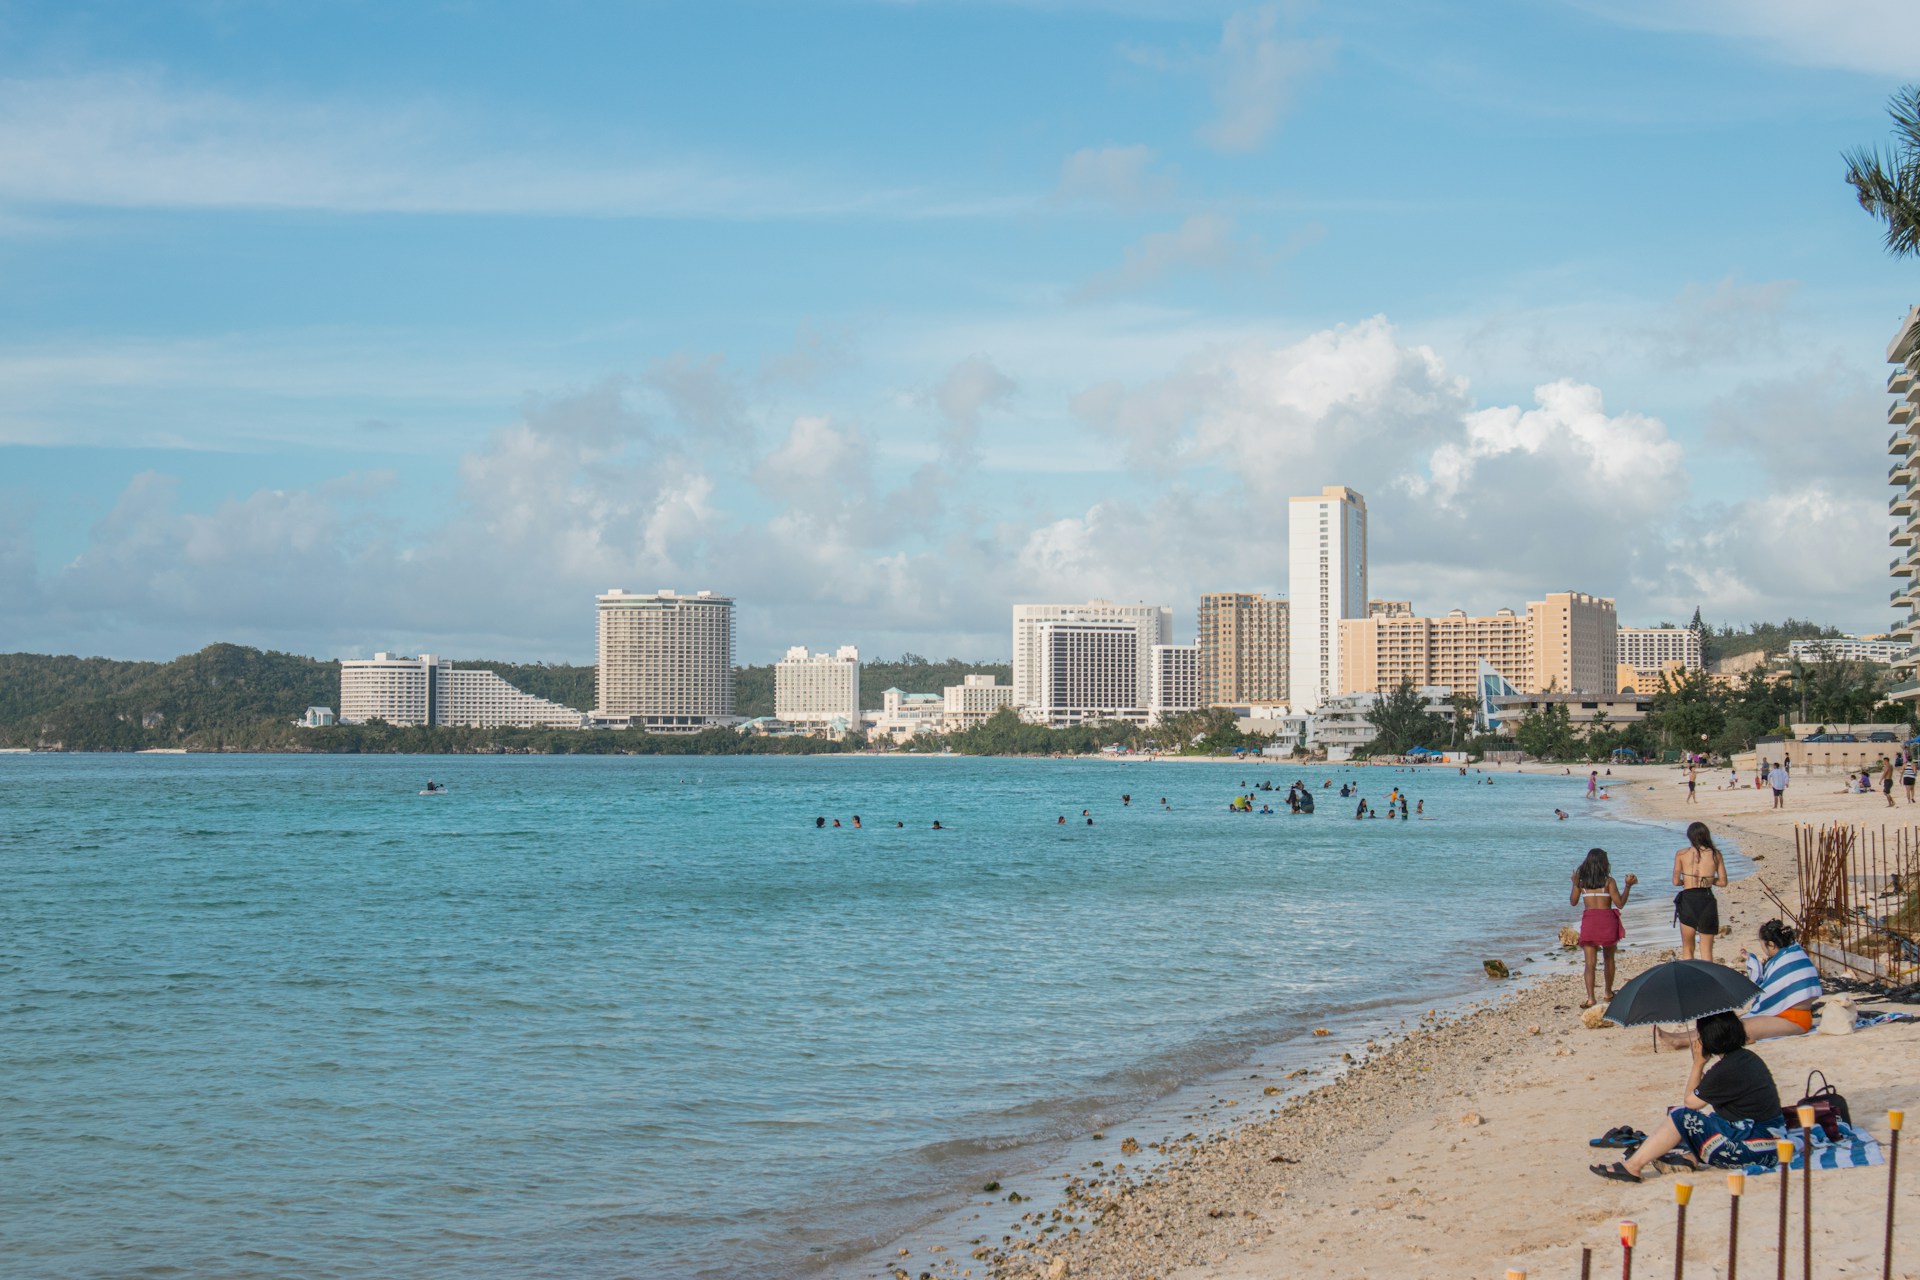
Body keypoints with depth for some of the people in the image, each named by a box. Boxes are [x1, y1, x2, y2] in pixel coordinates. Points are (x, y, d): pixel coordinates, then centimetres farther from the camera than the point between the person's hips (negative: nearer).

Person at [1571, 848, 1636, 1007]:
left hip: (1588, 920, 1)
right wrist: (1628, 886, 4)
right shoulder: (1608, 881, -5)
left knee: (1590, 962, -3)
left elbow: (1573, 902, 13)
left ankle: (1590, 998, -16)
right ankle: (1608, 992, 32)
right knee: (1609, 958, 21)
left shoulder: (1581, 881, 2)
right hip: (1607, 920, -1)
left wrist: (1574, 883, 25)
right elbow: (1620, 903, -5)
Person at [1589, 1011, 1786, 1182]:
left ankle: (1632, 1167, -7)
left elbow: (1689, 1102, -4)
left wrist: (1698, 1063, 3)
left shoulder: (1724, 1071, -18)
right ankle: (1690, 1156, 1)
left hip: (1753, 1148, -9)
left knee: (1682, 1117, -8)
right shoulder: (1748, 1057, 8)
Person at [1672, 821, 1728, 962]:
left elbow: (1676, 881, -3)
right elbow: (1723, 882, 3)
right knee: (1706, 951, 9)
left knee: (1687, 949, 14)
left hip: (1688, 900, -1)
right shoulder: (1715, 854, 1)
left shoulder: (1682, 854, -2)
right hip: (1707, 901, 1)